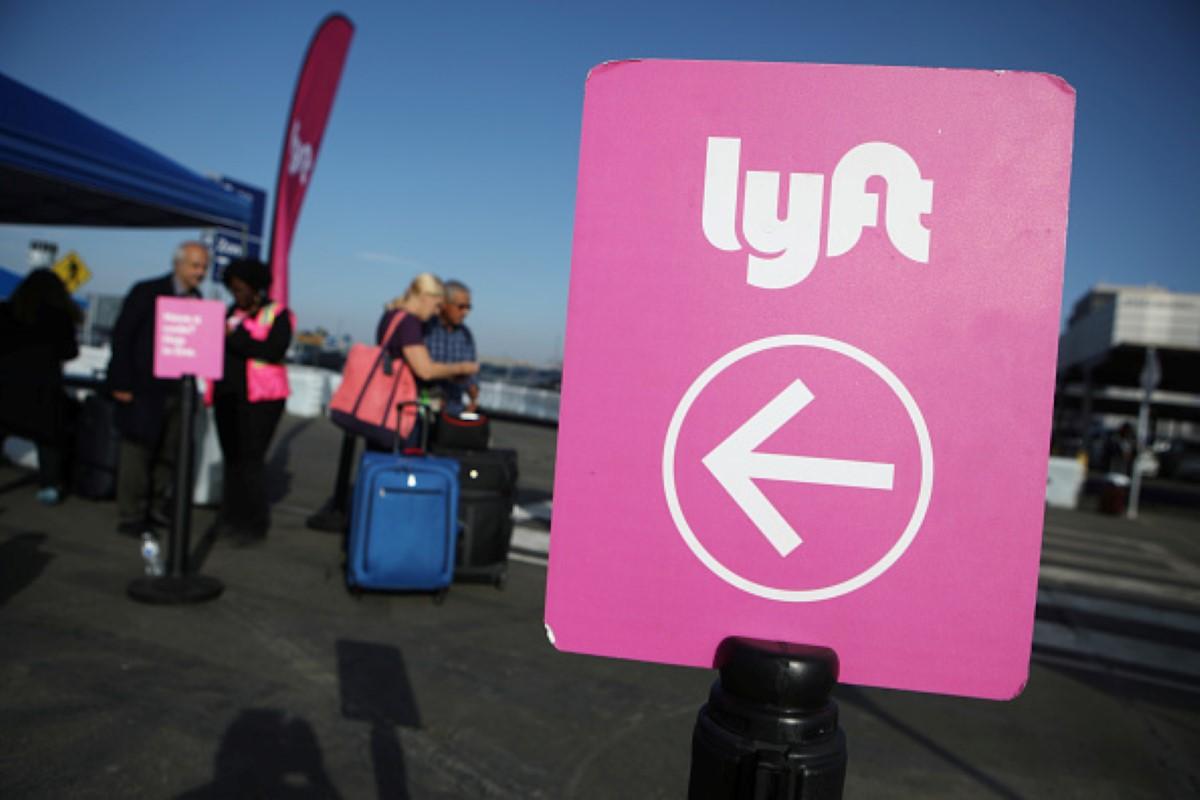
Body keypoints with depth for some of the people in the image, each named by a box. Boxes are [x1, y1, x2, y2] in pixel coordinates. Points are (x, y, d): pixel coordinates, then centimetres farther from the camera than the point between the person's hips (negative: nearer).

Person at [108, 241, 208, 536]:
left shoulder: (198, 301, 9)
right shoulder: (146, 292, -5)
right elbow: (122, 335, -7)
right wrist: (122, 384, -12)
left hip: (177, 390, 5)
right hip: (144, 389, -5)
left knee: (168, 455, 9)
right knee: (138, 452, 0)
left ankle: (155, 510, 22)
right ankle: (130, 517, 10)